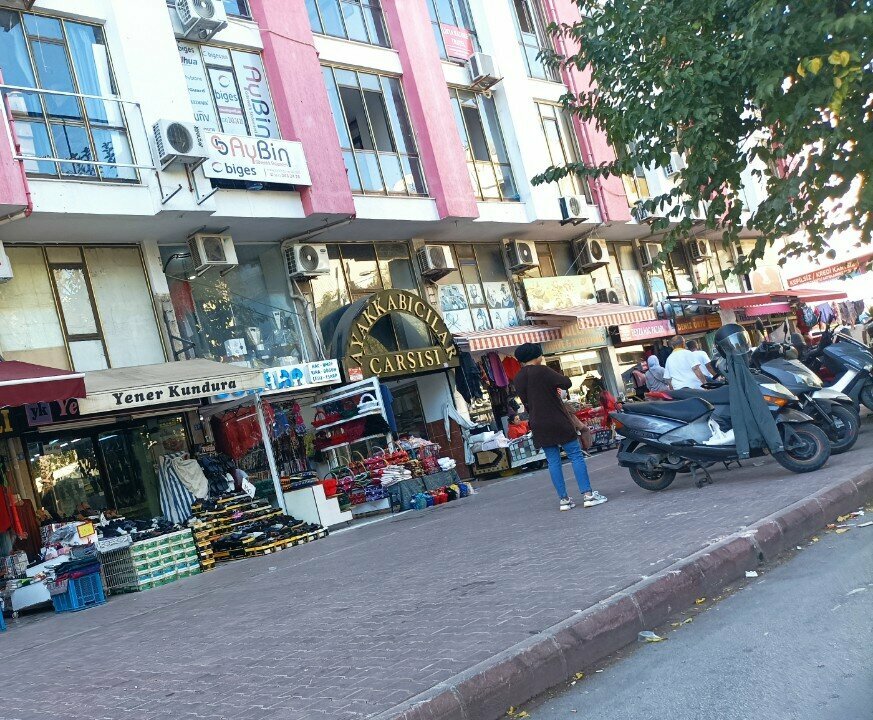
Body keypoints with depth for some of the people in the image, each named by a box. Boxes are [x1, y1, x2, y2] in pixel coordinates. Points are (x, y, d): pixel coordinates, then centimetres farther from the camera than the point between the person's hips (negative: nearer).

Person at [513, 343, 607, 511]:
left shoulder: (518, 379, 7)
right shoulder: (541, 370, -11)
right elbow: (567, 383, -13)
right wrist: (557, 381, 9)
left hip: (539, 426, 6)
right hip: (558, 421, -5)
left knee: (553, 461, 8)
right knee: (576, 456, 0)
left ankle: (563, 499, 6)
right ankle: (588, 494, -4)